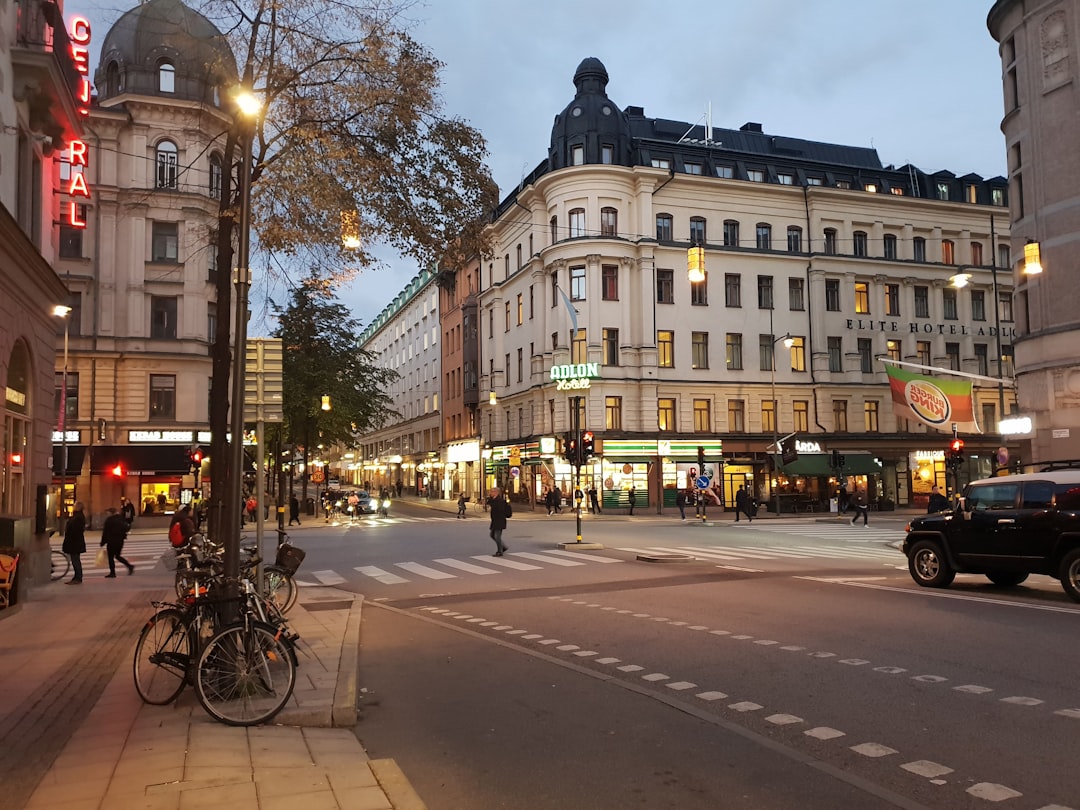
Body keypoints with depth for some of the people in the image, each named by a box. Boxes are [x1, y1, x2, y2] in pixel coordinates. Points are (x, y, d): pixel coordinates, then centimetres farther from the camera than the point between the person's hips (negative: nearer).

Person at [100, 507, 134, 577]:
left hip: (112, 541, -7)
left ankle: (112, 573, 6)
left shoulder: (109, 520, -13)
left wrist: (103, 542, -6)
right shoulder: (121, 518, 7)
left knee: (111, 557, 4)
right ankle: (129, 566, 2)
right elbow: (126, 528, 12)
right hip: (120, 540, 7)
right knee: (117, 556, 17)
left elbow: (105, 532, -11)